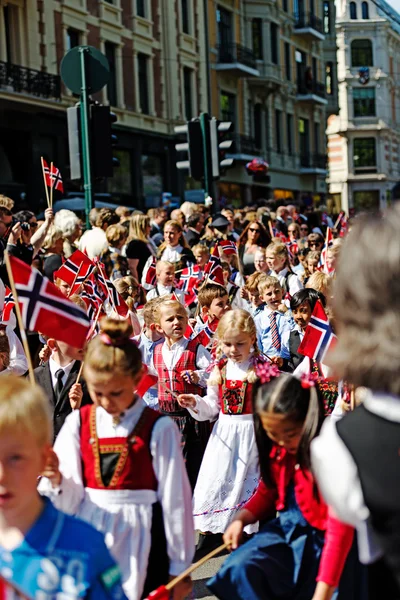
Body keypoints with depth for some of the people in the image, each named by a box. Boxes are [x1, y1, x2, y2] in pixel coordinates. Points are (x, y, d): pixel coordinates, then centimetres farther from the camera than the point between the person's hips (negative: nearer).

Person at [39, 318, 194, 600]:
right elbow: (69, 499, 1)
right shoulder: (78, 423, 1)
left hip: (139, 540, -3)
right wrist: (56, 480, -22)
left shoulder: (158, 428, -10)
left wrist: (179, 567, -2)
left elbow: (175, 498, -6)